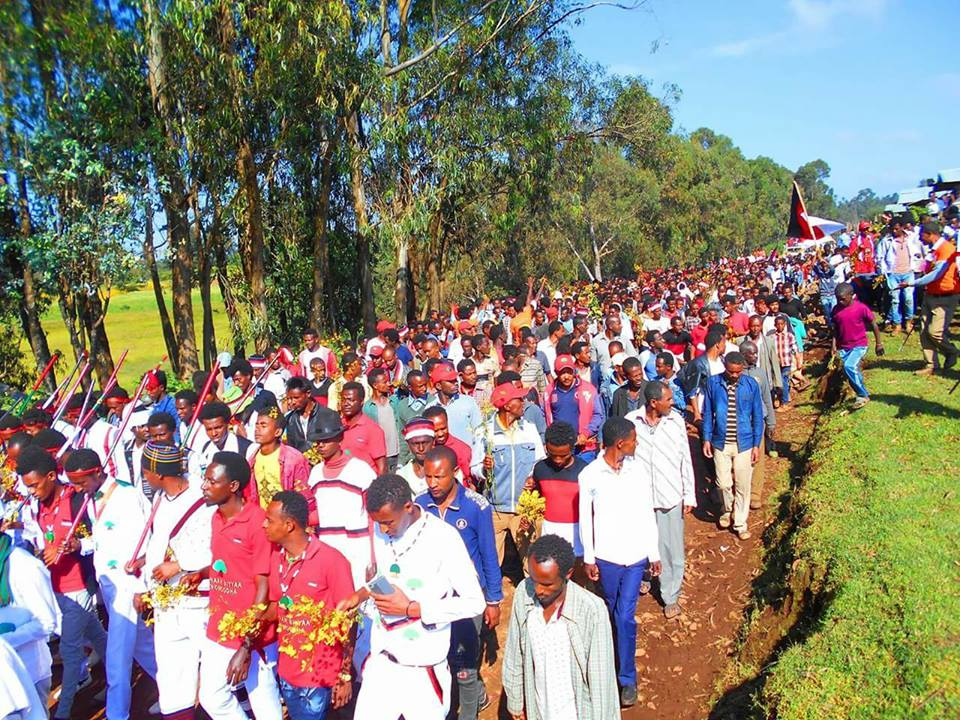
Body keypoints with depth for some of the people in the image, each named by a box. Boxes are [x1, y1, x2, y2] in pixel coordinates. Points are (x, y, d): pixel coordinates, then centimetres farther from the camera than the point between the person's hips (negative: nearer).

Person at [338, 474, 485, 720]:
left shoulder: (443, 538, -18)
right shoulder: (380, 530, -2)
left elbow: (475, 603, -15)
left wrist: (411, 608, -19)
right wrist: (362, 593, -5)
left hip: (422, 670, -4)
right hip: (381, 660, 5)